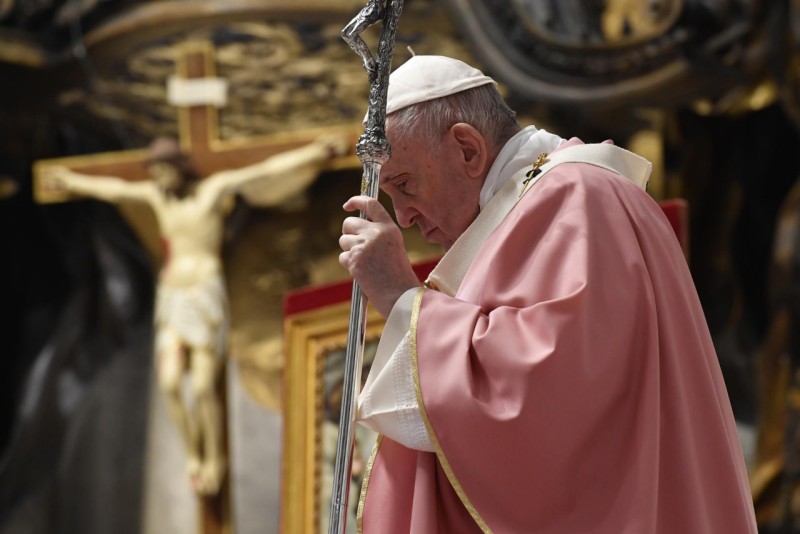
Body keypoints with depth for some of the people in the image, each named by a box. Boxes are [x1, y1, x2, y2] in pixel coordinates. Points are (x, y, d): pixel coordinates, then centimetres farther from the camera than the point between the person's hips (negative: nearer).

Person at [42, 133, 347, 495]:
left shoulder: (215, 188, -1)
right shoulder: (157, 195, 13)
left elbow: (267, 170, -6)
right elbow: (114, 188, 30)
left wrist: (316, 151, -13)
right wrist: (73, 181, 44)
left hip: (207, 297, -4)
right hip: (172, 299, 5)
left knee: (204, 387, -10)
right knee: (169, 383, -12)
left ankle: (215, 458, 11)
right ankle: (192, 454, 7)